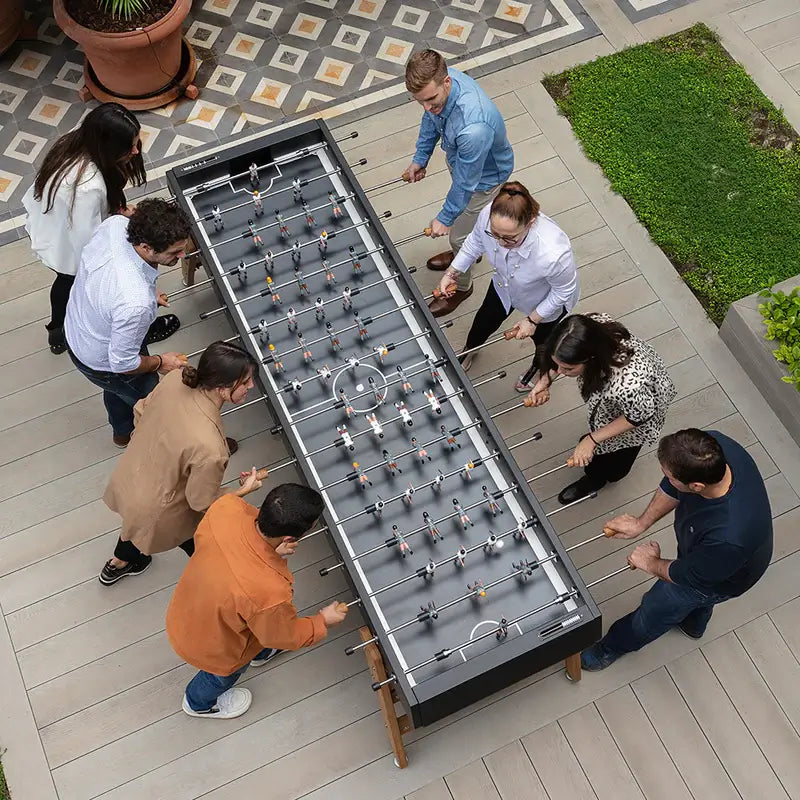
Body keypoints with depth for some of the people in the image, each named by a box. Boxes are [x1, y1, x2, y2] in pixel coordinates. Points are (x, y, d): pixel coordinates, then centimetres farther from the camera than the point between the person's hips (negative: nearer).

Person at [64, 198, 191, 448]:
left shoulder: (115, 223, -26)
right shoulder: (136, 303, -47)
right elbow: (123, 364, -31)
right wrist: (160, 362, -12)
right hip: (101, 363, -7)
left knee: (118, 390, 37)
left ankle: (123, 433, 67)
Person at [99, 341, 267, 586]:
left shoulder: (177, 378, -25)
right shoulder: (209, 449, -43)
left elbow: (140, 412, -4)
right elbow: (202, 501, -24)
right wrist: (244, 489, -8)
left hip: (127, 476, 6)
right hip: (155, 509, -6)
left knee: (137, 519, 40)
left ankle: (118, 564, 69)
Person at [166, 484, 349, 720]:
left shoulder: (227, 507, -34)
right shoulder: (269, 592, -46)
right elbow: (284, 635, -22)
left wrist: (270, 549, -15)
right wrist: (322, 621, -3)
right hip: (207, 648, -5)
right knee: (224, 674, 33)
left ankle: (259, 653, 69)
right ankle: (200, 704, 65)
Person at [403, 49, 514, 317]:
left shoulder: (474, 127, -49)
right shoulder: (437, 83, -26)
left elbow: (466, 182, -32)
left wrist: (444, 219, -18)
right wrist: (420, 159, 8)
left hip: (484, 177, -7)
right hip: (460, 160, 7)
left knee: (459, 236, 16)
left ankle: (461, 286, 45)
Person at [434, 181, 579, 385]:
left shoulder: (553, 253, -50)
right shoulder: (488, 216, -38)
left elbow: (564, 291, -26)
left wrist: (533, 320, -16)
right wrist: (452, 272, -10)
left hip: (547, 301, -3)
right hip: (504, 287, 4)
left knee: (541, 336, 30)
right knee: (486, 319, 31)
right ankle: (469, 351, 68)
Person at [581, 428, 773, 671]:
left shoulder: (728, 537, -50)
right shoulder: (714, 445, -35)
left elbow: (690, 575, -26)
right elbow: (671, 487, -12)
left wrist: (650, 563, -9)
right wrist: (641, 523, -6)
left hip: (721, 576, -5)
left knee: (657, 607, 21)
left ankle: (612, 647, 52)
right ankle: (693, 623, 71)